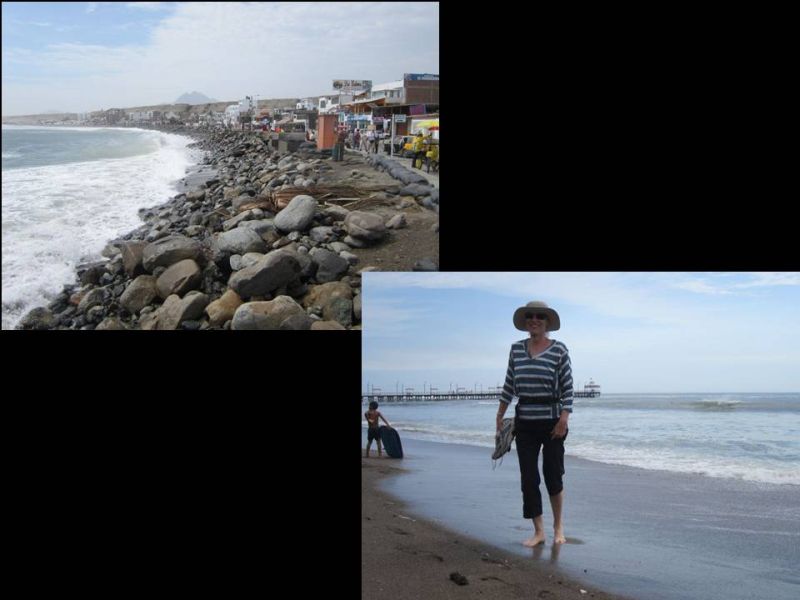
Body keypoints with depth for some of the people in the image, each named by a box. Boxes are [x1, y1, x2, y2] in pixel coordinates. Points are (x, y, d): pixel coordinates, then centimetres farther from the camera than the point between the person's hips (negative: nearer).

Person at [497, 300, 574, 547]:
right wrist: (500, 415, 11)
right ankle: (538, 531, 15)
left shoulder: (559, 349, -5)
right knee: (528, 478, 3)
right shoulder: (516, 349, 6)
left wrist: (564, 418, -15)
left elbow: (567, 387, -8)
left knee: (553, 475, 3)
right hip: (525, 422, 4)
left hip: (552, 420, -3)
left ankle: (558, 525, 26)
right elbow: (509, 385, 12)